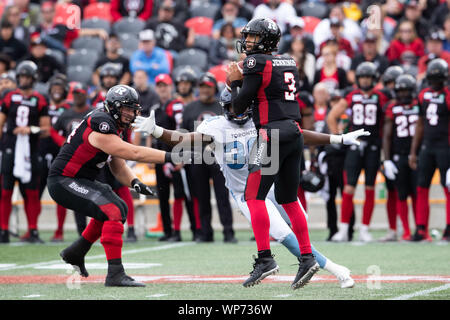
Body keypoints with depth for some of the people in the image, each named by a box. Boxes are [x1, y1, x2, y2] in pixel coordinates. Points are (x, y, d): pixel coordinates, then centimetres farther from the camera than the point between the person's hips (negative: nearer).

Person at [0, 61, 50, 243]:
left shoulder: (40, 101, 6)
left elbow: (46, 129, 6)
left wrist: (31, 130, -12)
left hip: (30, 149, 0)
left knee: (32, 192, -1)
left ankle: (33, 231, 5)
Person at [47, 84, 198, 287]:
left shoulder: (113, 127, 10)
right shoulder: (100, 127, -22)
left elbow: (118, 166, 10)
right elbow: (133, 153, -28)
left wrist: (134, 182, -11)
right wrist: (173, 157, -31)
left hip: (78, 181, 11)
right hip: (63, 182, -11)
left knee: (119, 208, 22)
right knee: (113, 211, -23)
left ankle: (75, 253, 30)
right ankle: (115, 274, -27)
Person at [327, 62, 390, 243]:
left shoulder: (381, 98, 2)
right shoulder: (351, 97, 5)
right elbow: (332, 117, 12)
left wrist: (384, 141, 5)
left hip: (373, 148, 0)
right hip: (354, 146, 0)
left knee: (370, 190, 3)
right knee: (349, 189, -6)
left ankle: (364, 230, 9)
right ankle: (343, 230, -2)